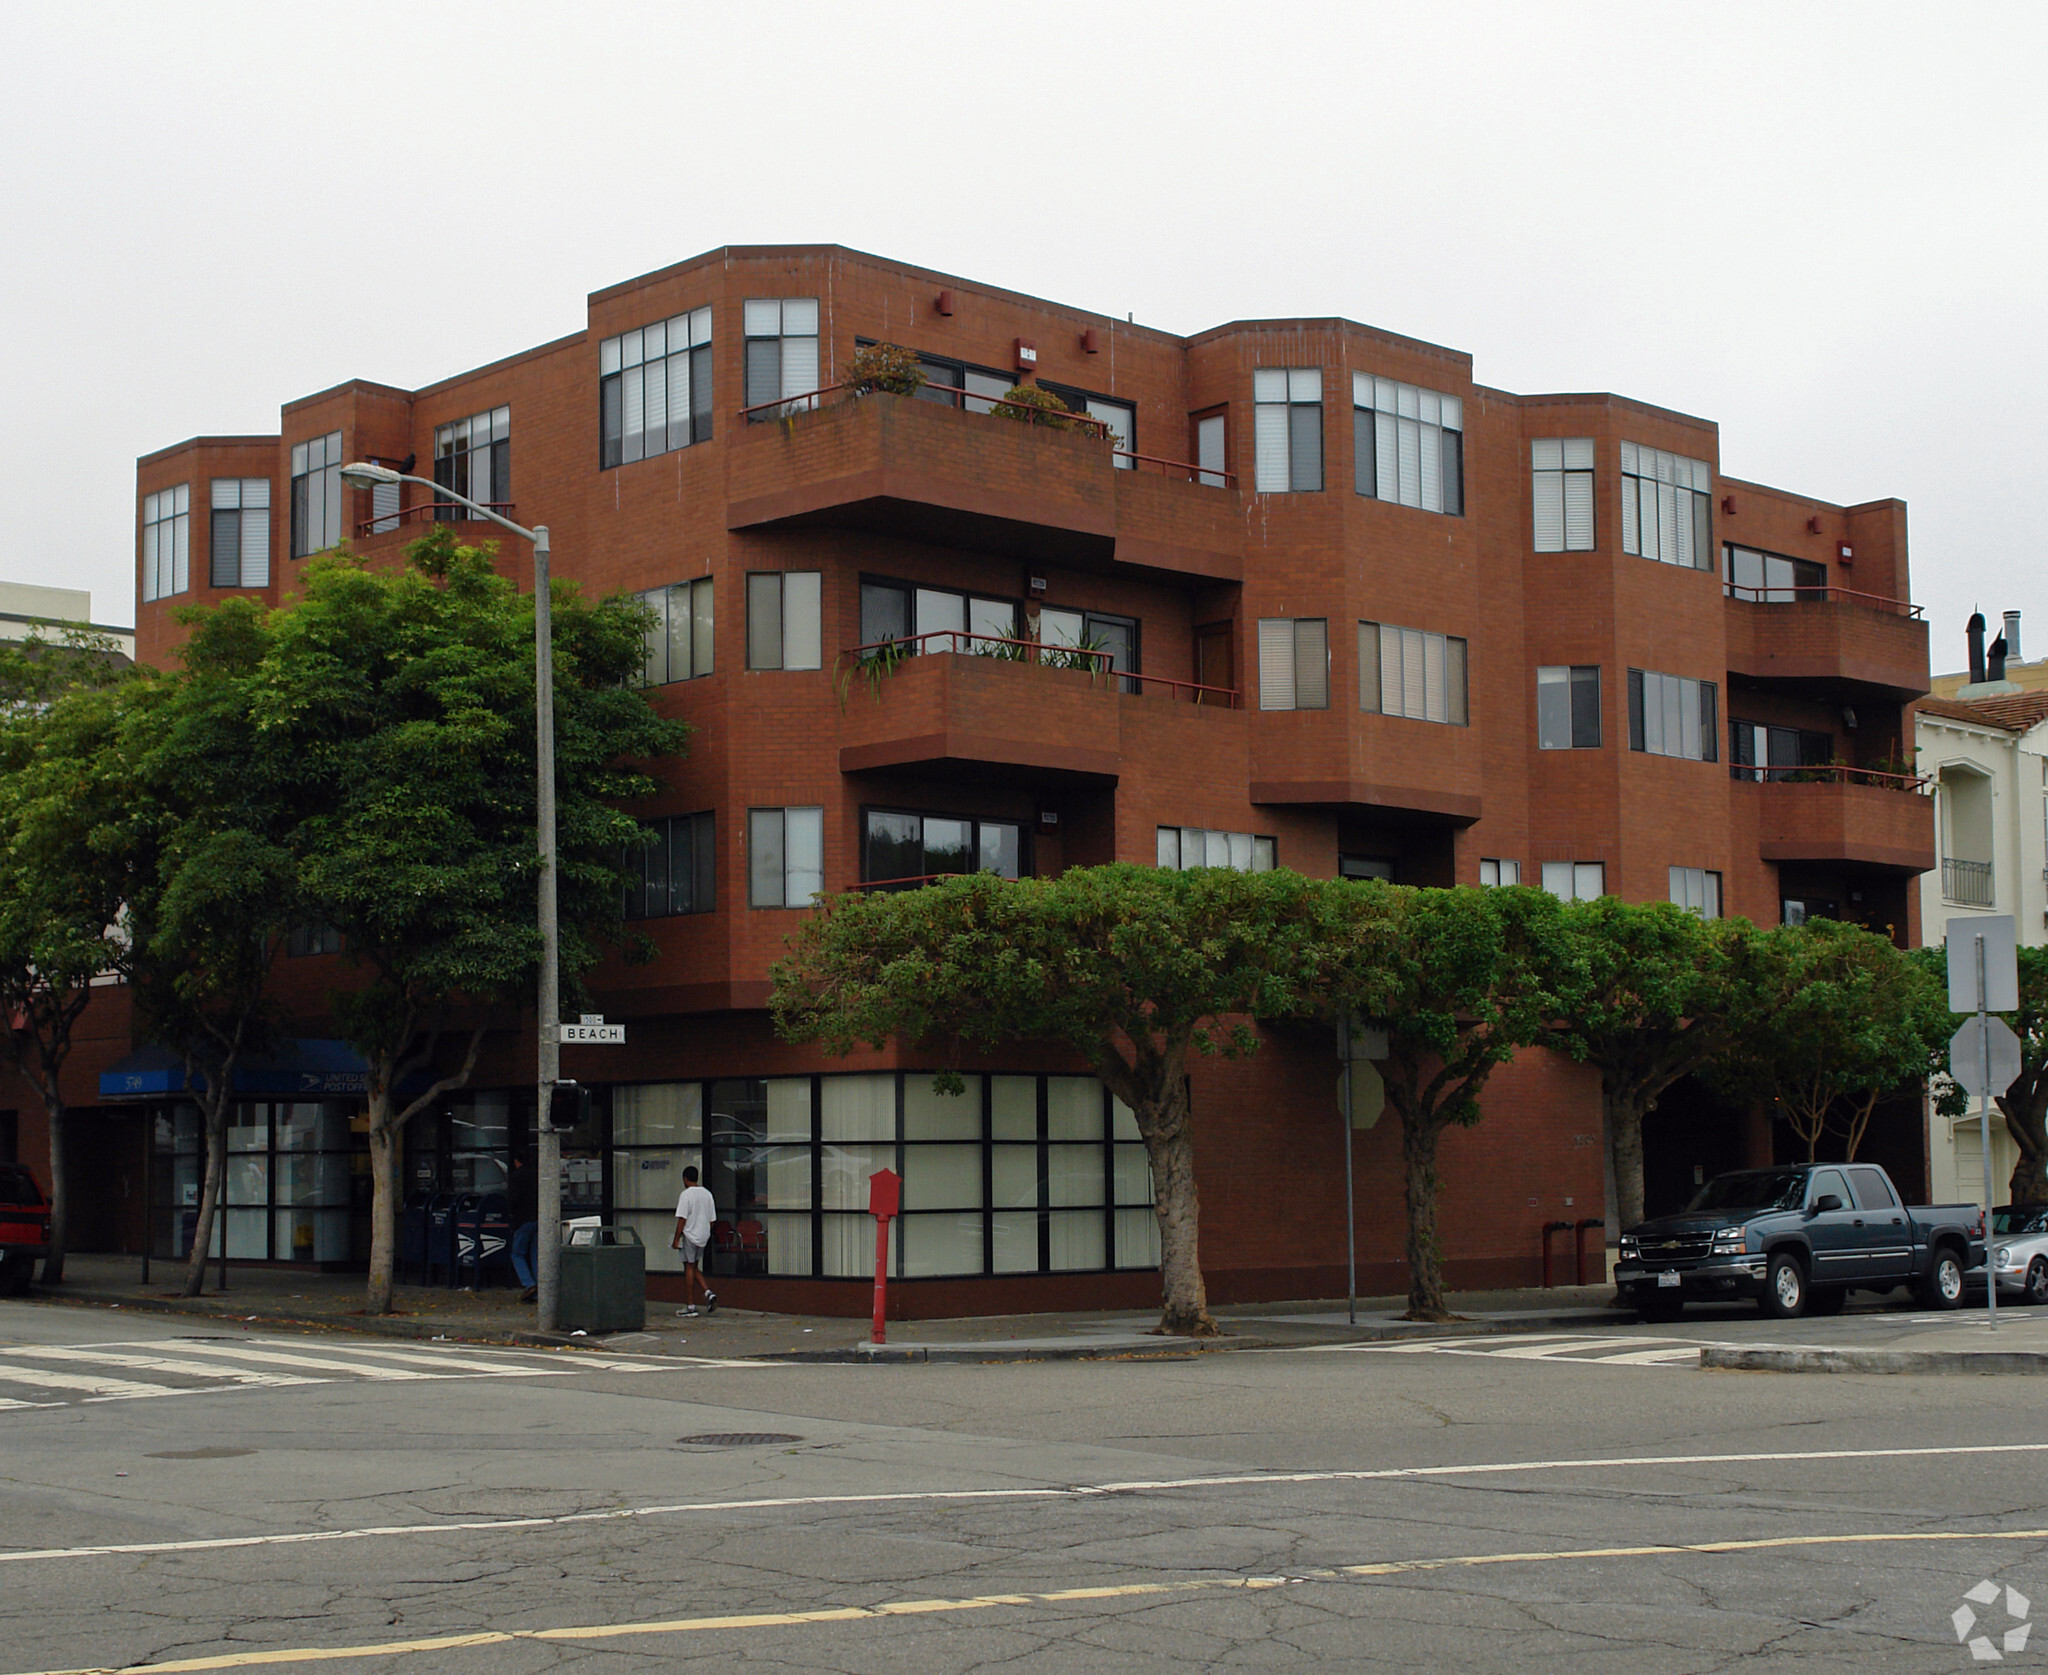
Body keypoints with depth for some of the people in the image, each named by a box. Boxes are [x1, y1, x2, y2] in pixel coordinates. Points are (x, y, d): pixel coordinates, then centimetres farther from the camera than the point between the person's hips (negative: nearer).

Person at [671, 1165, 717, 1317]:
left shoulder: (686, 1195, -12)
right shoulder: (707, 1194, 8)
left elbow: (682, 1219, -16)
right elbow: (711, 1219, 12)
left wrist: (676, 1239, -12)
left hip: (690, 1236, -6)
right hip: (703, 1236, 6)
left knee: (689, 1268, -1)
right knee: (695, 1268, 18)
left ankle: (690, 1306, 1)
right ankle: (708, 1293, -2)